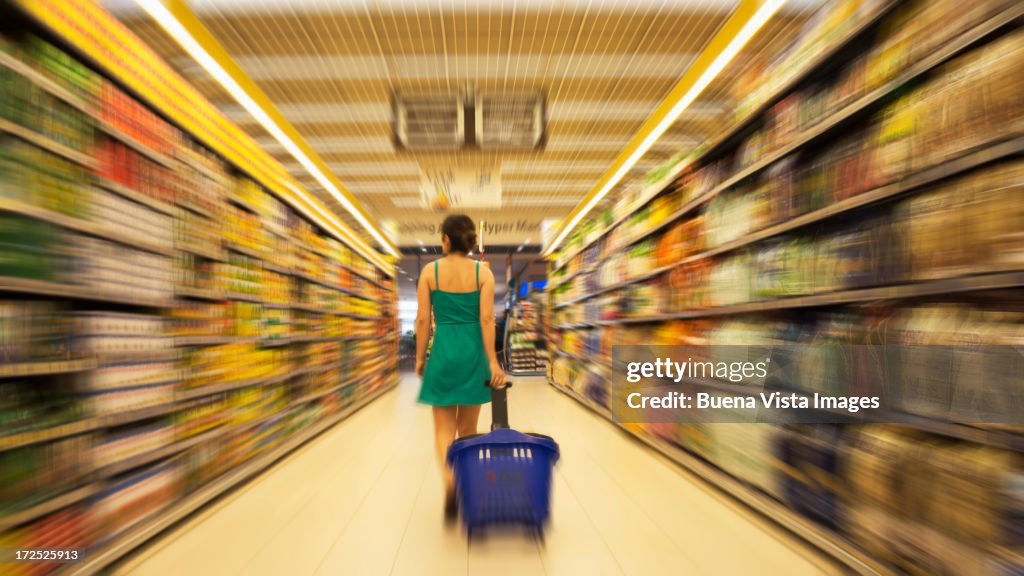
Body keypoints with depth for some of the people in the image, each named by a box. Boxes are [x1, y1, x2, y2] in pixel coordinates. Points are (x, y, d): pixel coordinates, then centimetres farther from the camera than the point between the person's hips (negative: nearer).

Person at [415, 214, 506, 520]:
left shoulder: (430, 271, -2)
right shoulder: (483, 272, -2)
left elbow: (423, 319, -3)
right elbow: (486, 319, -9)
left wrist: (420, 357, 7)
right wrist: (492, 361, -7)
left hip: (443, 351, -1)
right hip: (473, 352, 1)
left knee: (444, 428, 11)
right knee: (468, 429, 17)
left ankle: (449, 478, -12)